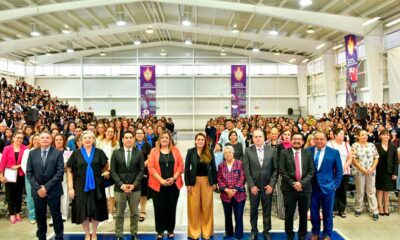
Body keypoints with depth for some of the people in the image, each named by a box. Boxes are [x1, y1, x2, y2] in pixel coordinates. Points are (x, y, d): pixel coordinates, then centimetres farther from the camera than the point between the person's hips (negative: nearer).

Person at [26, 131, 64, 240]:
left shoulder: (58, 153, -3)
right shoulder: (32, 153, 6)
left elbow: (60, 172, -9)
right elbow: (29, 172, 3)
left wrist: (47, 187, -15)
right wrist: (37, 187, -9)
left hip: (53, 190, -2)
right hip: (37, 190, 3)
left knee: (56, 215, 4)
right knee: (40, 216, 12)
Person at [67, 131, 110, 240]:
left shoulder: (99, 152, 0)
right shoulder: (76, 153, -1)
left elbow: (105, 166, 18)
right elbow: (69, 171, 0)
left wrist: (105, 172, 2)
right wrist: (70, 187, -6)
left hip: (96, 186, 0)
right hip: (81, 186, 0)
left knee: (96, 210, 7)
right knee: (83, 211, 6)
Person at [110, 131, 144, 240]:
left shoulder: (139, 153, 4)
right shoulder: (116, 153, 2)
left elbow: (141, 170, 0)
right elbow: (113, 171, -1)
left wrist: (134, 184, -11)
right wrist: (121, 184, -11)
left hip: (135, 188, 1)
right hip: (120, 187, -1)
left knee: (134, 213, 10)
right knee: (119, 214, 5)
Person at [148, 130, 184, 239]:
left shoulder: (175, 151, 7)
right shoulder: (154, 151, 2)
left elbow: (180, 165, 2)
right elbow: (151, 167, -5)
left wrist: (174, 178, -11)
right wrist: (161, 180, -14)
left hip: (173, 184, 1)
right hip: (158, 184, -1)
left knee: (171, 207, 7)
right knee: (159, 207, 3)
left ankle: (170, 229, 20)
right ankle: (160, 230, 15)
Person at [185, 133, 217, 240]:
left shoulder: (209, 152, 2)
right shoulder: (190, 152, -2)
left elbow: (213, 168, 5)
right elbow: (187, 168, -2)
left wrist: (214, 182, 0)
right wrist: (187, 183, -7)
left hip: (207, 181, 1)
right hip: (194, 181, -1)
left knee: (207, 206, 5)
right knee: (194, 207, 2)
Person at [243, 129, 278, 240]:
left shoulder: (272, 150, 0)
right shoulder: (248, 151, -2)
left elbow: (275, 169, 0)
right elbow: (246, 171, -5)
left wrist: (271, 184, -8)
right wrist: (252, 185, -10)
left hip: (267, 185, 1)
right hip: (254, 185, 0)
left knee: (267, 210, 9)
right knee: (253, 210, 10)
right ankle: (254, 231, 25)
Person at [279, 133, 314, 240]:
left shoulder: (308, 153, 7)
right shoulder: (284, 153, 1)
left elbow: (311, 171, 1)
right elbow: (282, 171, -5)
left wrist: (301, 183, -12)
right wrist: (293, 184, -13)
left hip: (305, 188, 2)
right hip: (289, 188, -2)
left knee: (303, 215, 10)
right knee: (289, 214, 6)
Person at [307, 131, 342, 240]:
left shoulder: (334, 152, -2)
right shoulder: (308, 151, -1)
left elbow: (339, 171, 2)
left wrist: (335, 185, -2)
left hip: (328, 187, -1)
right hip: (312, 187, 1)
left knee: (327, 213, 10)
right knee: (313, 212, 11)